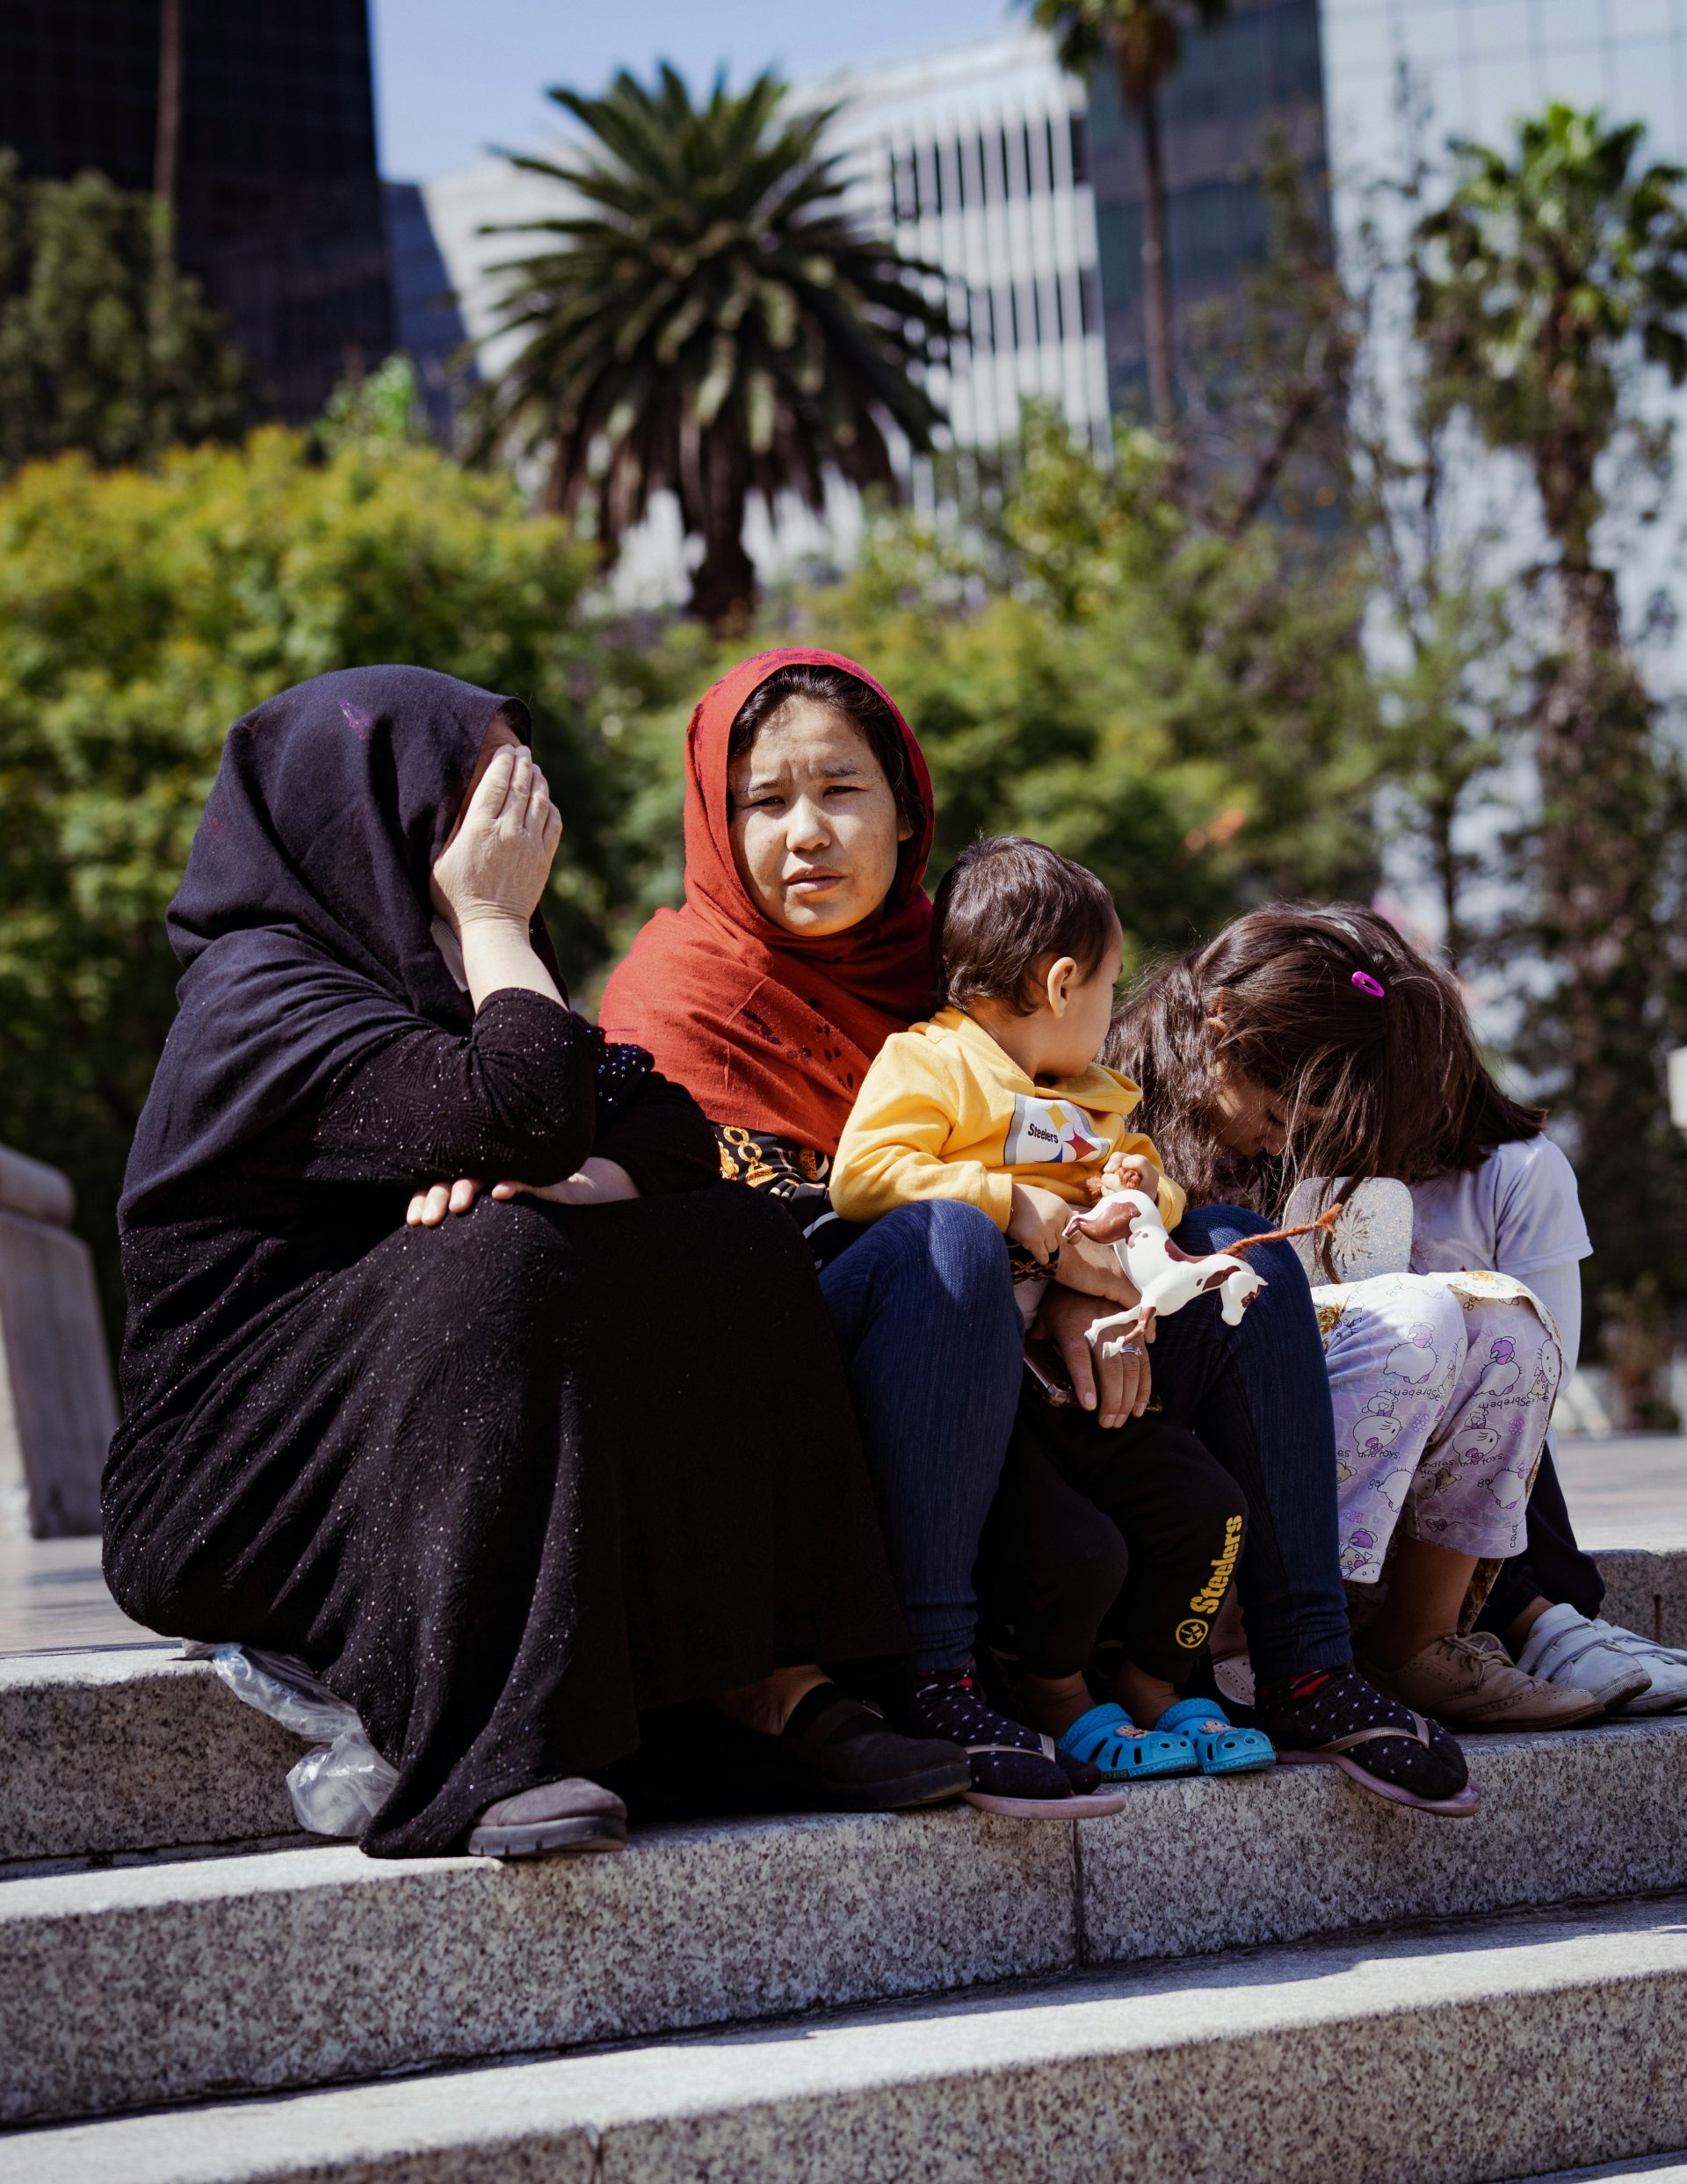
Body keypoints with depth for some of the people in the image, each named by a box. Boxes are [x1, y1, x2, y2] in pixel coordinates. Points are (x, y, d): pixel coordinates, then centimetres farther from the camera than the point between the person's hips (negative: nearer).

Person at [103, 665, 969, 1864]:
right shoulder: (263, 998, -13)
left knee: (733, 1244, -6)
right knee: (505, 1264, -33)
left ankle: (768, 1684, -18)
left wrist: (576, 1185, -16)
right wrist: (495, 921, -14)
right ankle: (495, 1757, -37)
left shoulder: (429, 972, 16)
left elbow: (671, 1124, 5)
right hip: (236, 1485, -8)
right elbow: (529, 1114, -29)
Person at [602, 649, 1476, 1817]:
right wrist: (1029, 1238, -21)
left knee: (1237, 1246, -3)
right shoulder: (688, 983, -5)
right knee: (946, 1236, -34)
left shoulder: (935, 956, 14)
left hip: (985, 1385, 7)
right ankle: (928, 1678, -38)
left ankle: (1309, 1667, -8)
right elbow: (756, 1224, -16)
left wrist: (1084, 1289, -12)